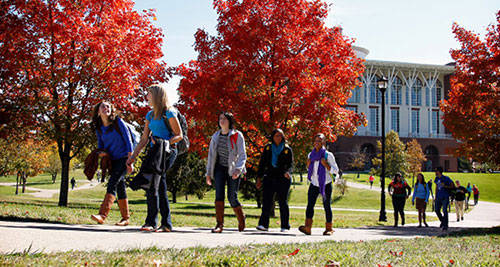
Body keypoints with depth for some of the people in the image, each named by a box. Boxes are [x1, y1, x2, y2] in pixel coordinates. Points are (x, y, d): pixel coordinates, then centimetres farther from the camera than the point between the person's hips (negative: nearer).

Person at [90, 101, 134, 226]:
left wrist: (130, 160, -13)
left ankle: (102, 214, -28)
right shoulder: (99, 128, 7)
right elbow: (100, 144, 16)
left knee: (112, 184, -19)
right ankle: (125, 218, 14)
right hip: (112, 160, 6)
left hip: (123, 158, -6)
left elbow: (128, 140, -8)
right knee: (120, 187, 8)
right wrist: (101, 152, -8)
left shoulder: (118, 122, -7)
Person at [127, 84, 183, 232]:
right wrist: (133, 156, 13)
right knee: (160, 188, 6)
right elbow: (144, 139, 18)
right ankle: (166, 224, 10)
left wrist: (165, 142, -20)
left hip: (166, 152, -8)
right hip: (155, 152, 8)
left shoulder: (169, 113, -6)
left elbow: (179, 136, -5)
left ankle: (151, 222, -10)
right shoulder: (150, 115, 18)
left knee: (152, 186, -15)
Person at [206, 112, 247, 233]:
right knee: (219, 194, -14)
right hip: (220, 168, 3)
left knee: (232, 197, -3)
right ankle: (219, 224, -14)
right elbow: (211, 154, 14)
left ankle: (241, 218, 25)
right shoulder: (216, 136, 8)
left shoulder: (237, 135, -6)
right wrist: (208, 173, 10)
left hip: (233, 170, -3)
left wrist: (238, 169, -26)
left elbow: (242, 155, -10)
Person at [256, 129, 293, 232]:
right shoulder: (267, 148, 11)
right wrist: (259, 178, 6)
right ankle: (263, 224, -7)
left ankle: (285, 226, 8)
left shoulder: (287, 149, 6)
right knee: (266, 201, -7)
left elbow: (290, 164, 2)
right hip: (269, 177, 2)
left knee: (283, 202, 0)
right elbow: (262, 163, 12)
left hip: (283, 179, -2)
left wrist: (287, 172, -20)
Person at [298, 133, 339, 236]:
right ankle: (307, 227, -17)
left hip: (326, 185, -3)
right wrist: (308, 165, 0)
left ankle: (329, 228, 12)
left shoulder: (328, 155, -5)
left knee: (326, 206, 2)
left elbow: (336, 170, -5)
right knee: (310, 204, -11)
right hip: (314, 184, 4)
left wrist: (326, 165, -18)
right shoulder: (311, 155, 10)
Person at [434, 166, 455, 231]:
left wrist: (445, 186, -20)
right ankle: (442, 221, 28)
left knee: (444, 210, -10)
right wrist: (436, 196, 18)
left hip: (445, 197, -6)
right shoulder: (436, 179, 10)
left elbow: (452, 186, -7)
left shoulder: (446, 178, -10)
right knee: (437, 210, 4)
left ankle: (445, 226, -5)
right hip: (439, 197, 6)